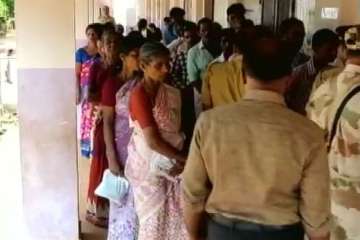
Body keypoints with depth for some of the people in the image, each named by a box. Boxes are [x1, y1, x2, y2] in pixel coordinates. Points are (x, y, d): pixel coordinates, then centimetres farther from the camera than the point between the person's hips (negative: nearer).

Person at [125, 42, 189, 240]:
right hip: (149, 165, -6)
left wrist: (179, 160, -13)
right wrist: (184, 158, -14)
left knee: (176, 217, 10)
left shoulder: (172, 93, 3)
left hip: (170, 163, 6)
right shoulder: (139, 95, -17)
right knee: (154, 219, 7)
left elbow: (176, 131, 3)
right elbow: (152, 140, -21)